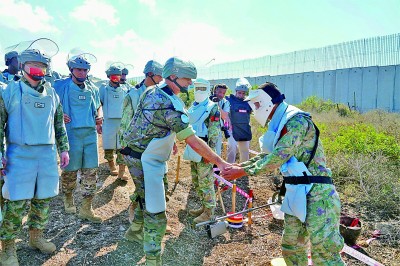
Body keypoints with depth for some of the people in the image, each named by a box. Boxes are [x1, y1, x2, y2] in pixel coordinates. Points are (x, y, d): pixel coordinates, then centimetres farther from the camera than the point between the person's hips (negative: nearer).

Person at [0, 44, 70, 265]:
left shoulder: (51, 93, 12)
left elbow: (59, 124, 16)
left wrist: (64, 149, 12)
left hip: (48, 154, 4)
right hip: (20, 154, -4)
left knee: (44, 199, 11)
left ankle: (36, 237, 30)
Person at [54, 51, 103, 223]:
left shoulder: (92, 88, 12)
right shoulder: (61, 86, -1)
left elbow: (98, 106, 25)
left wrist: (99, 116, 5)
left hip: (90, 133, 4)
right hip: (71, 133, -4)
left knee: (91, 171, 3)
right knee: (70, 170, 6)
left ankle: (86, 209, 14)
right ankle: (68, 198, 35)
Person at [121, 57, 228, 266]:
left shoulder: (150, 91, 2)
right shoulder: (172, 106, -25)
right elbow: (193, 141, -27)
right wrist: (220, 162, -24)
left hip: (136, 154, 10)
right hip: (146, 162, -10)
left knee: (146, 199, 28)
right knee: (156, 215, -3)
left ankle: (134, 231, 49)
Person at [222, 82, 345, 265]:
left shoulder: (297, 121, -16)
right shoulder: (280, 125, 13)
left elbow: (278, 157, -23)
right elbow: (268, 155, 18)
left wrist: (244, 171, -17)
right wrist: (239, 166, 8)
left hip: (316, 194, -9)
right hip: (296, 194, 9)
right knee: (291, 248, 16)